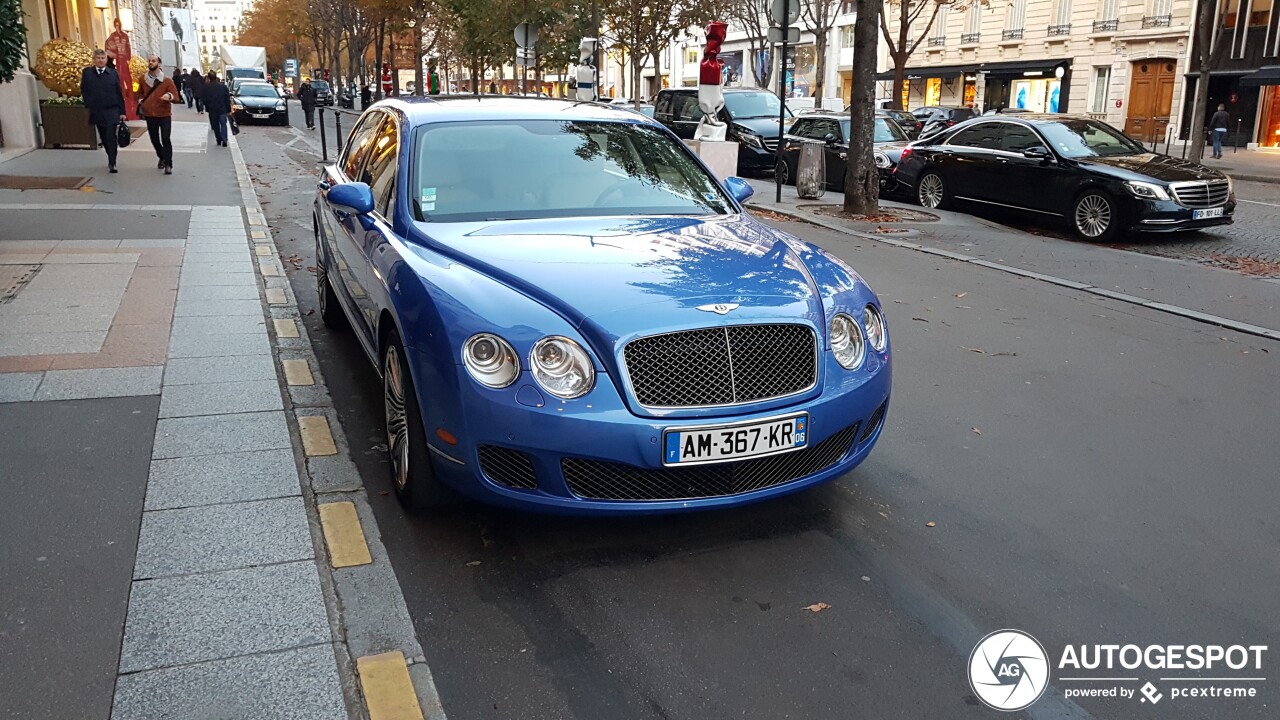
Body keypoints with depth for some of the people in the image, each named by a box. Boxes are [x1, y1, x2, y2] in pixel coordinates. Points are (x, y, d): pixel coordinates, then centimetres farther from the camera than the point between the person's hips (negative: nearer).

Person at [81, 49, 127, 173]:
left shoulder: (113, 73, 3)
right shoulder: (87, 73, 4)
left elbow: (119, 93, 3)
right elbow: (83, 90, 9)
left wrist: (122, 111, 0)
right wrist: (89, 105, 0)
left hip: (112, 110, -2)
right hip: (96, 111, 2)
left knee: (111, 137, -11)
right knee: (104, 138, 10)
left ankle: (112, 163, -8)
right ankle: (111, 158, 25)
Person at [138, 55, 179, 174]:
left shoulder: (167, 80, -8)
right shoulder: (143, 79, 4)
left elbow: (176, 96, -11)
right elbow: (140, 92, 22)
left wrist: (170, 96, -33)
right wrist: (140, 100, 3)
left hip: (164, 115, -4)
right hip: (149, 115, 4)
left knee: (165, 139, -11)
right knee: (154, 140, 14)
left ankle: (168, 164, -6)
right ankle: (162, 158, 37)